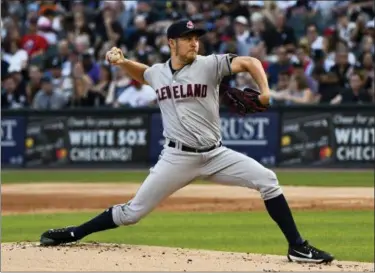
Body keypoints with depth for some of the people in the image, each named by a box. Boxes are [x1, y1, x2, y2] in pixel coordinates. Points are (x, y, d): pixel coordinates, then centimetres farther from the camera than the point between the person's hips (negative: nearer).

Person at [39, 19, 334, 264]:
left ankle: (297, 246, -9)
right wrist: (122, 61, 10)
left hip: (215, 154, 0)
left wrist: (265, 90, -25)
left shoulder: (209, 65, -4)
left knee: (267, 180, -15)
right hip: (177, 157, 0)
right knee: (133, 211, -3)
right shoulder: (157, 72, 6)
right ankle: (73, 234, 13)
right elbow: (140, 73, 30)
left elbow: (249, 62, -8)